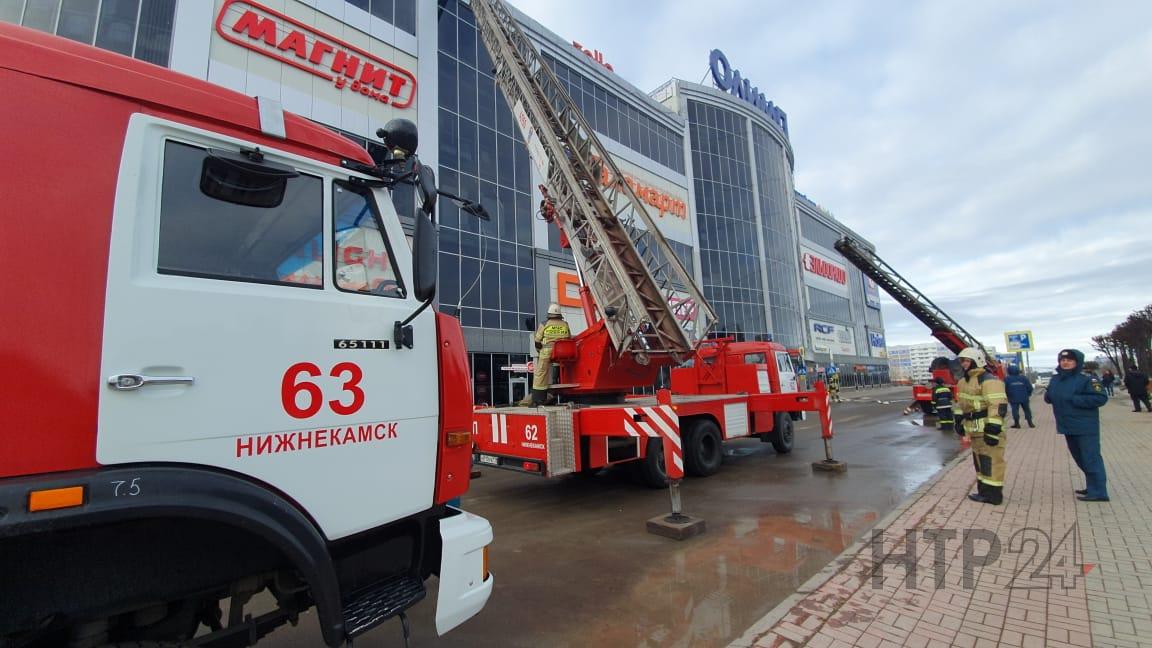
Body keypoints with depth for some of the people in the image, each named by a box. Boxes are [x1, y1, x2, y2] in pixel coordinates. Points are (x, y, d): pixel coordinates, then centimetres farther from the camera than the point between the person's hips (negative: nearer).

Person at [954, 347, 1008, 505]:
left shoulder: (988, 380, -17)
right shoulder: (964, 381, 14)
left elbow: (998, 406, -23)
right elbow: (961, 403, 24)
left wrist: (993, 430, -26)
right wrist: (959, 420, 22)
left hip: (988, 427, -10)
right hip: (975, 428, 10)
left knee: (991, 460, -4)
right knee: (980, 460, 16)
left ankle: (993, 495, 4)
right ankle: (984, 491, 25)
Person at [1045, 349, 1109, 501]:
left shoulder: (1086, 379, -11)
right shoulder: (1055, 379, 9)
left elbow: (1101, 398, -18)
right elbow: (1049, 397, 18)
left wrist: (1074, 399, -22)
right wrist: (1049, 395, -4)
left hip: (1085, 427, -7)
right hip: (1067, 426, 8)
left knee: (1091, 458, -4)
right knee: (1080, 458, 17)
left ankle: (1098, 492, 1)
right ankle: (1092, 486, 31)